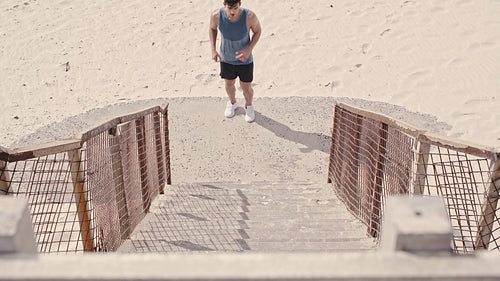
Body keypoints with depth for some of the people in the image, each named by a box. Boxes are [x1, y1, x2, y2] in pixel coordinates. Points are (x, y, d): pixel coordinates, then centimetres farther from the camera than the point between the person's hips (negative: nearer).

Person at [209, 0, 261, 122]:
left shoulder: (249, 16, -31)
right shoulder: (216, 15, -26)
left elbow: (257, 31, -10)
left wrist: (249, 50, -23)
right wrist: (213, 50, -10)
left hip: (245, 60, -1)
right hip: (226, 59, 2)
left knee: (246, 88, 13)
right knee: (229, 84, 23)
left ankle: (249, 106, 48)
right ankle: (232, 103, 56)